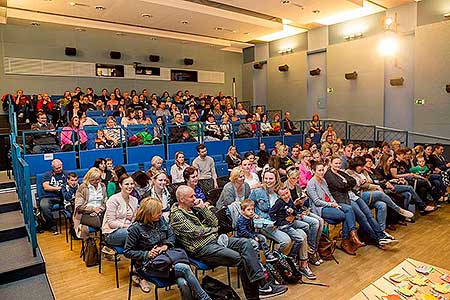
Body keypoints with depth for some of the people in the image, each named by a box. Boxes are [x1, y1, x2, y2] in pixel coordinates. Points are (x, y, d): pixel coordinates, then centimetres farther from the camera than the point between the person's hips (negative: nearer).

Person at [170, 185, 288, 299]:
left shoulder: (194, 208, 15)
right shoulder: (177, 216, -8)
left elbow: (214, 222, 11)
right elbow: (196, 232, -16)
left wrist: (203, 208, -1)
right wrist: (213, 230, 0)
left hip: (214, 239, 8)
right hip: (202, 249, -8)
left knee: (245, 243, -12)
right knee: (240, 258, -24)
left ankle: (262, 284, -16)